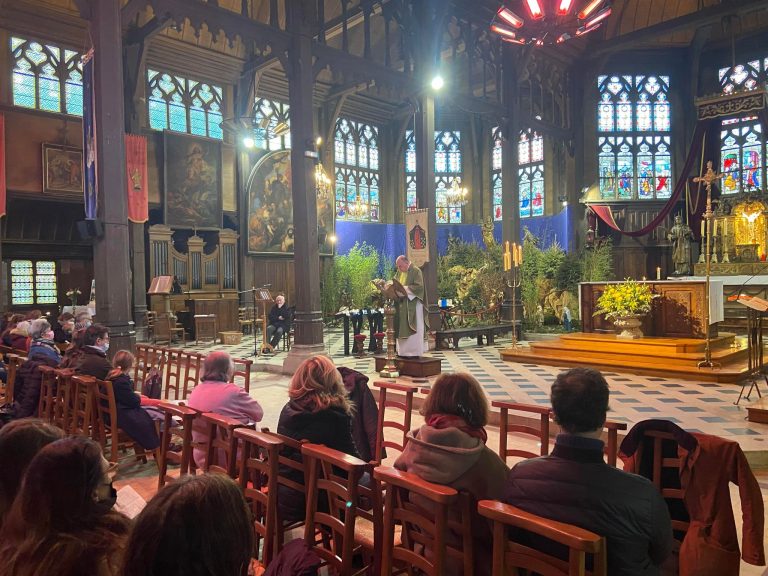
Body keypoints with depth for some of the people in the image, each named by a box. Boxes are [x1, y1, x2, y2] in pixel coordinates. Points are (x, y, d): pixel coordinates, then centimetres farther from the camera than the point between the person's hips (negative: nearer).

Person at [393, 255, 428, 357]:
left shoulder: (416, 271, -9)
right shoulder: (399, 272, 14)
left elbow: (419, 286, -16)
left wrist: (405, 288, -22)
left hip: (413, 306, -7)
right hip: (401, 305, 7)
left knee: (412, 328, -4)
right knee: (402, 328, 7)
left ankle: (414, 351, 1)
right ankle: (403, 350, 13)